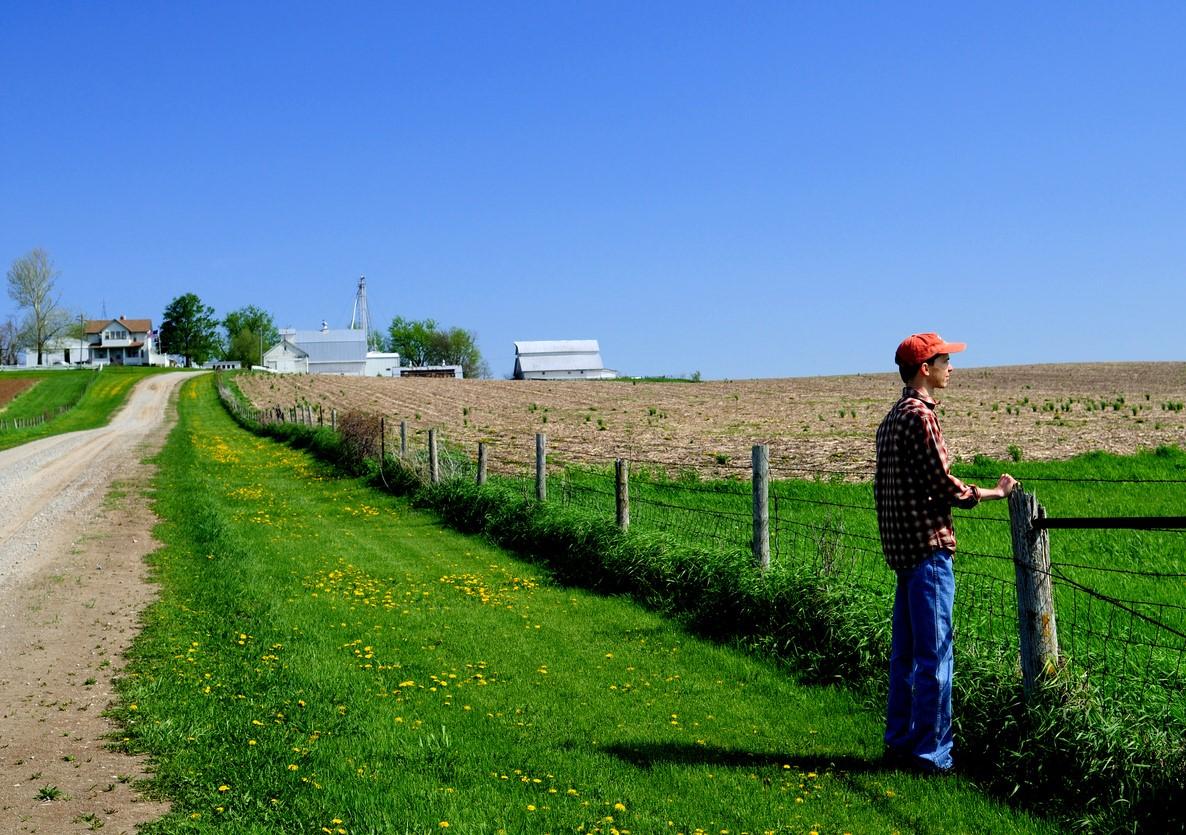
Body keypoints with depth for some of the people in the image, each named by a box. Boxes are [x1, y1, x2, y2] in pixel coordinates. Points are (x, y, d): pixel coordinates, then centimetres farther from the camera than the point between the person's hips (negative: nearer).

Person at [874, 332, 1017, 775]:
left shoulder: (892, 418, 17)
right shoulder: (919, 415, -13)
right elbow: (944, 485, -17)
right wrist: (995, 492, -3)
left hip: (902, 547, 10)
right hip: (928, 545, -10)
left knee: (905, 652, 14)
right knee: (934, 654, -5)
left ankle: (900, 742, 21)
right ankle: (931, 752, 0)